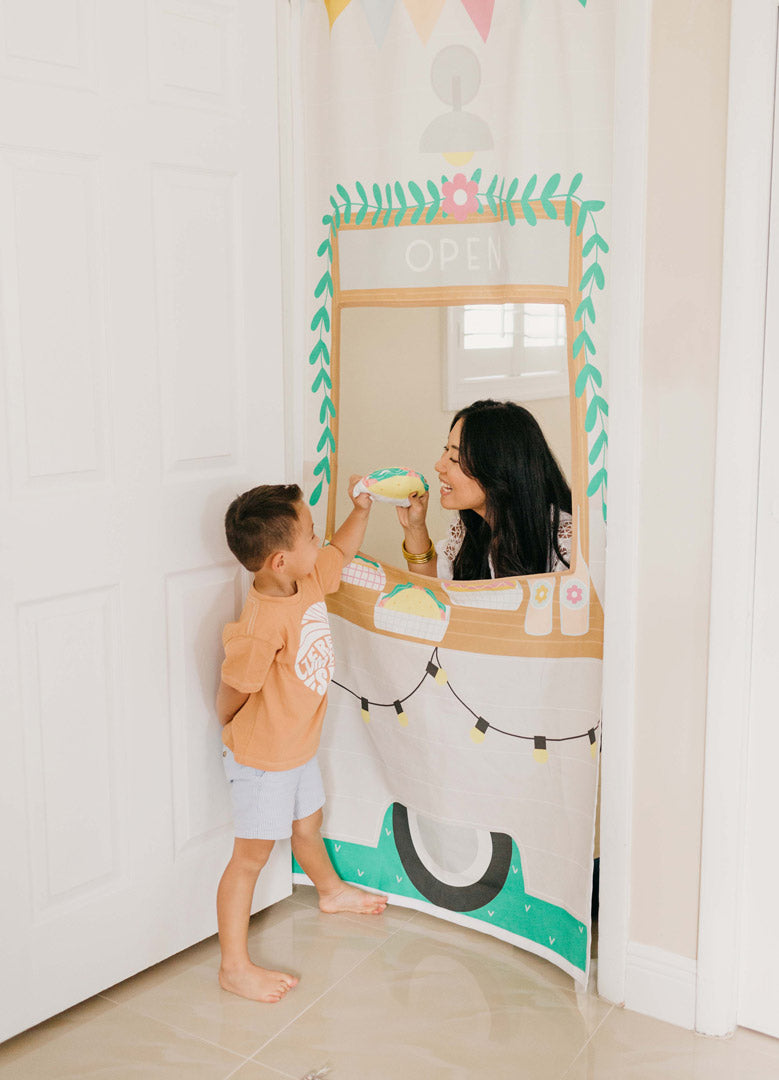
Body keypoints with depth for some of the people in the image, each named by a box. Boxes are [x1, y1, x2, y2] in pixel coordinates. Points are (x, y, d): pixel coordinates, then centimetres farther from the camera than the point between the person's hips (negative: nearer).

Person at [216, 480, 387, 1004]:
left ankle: (332, 890, 57)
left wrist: (362, 508, 2)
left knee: (308, 823, 31)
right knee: (251, 856, 2)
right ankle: (234, 965, 14)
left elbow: (341, 551, 14)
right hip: (262, 758, -9)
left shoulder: (308, 580, -8)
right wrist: (237, 735, -5)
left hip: (299, 746, 9)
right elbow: (232, 693, -23)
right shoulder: (262, 624, -34)